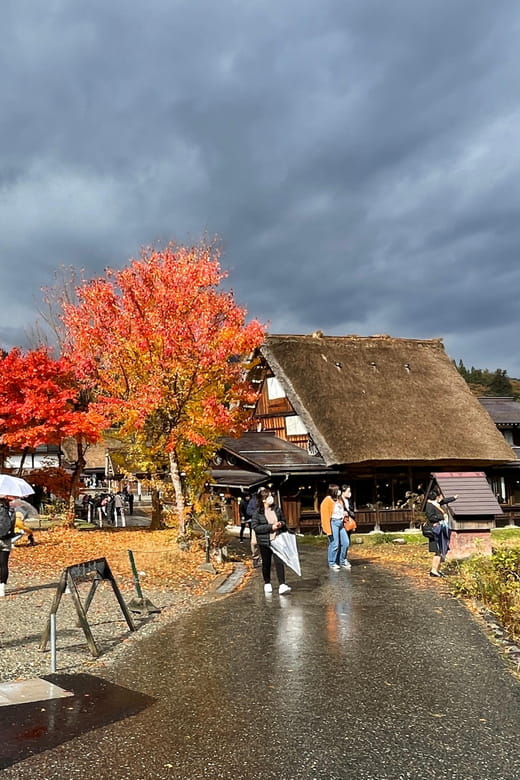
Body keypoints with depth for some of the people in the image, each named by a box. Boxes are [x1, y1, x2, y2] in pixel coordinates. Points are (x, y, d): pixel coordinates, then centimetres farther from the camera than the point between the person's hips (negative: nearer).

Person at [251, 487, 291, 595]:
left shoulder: (277, 509, 5)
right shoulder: (257, 512, -8)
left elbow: (283, 521, 19)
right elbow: (255, 526, -15)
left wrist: (281, 524, -6)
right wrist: (271, 527, -19)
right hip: (264, 541, -2)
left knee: (279, 561, -9)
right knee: (266, 563, 11)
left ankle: (282, 585, -11)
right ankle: (267, 584, 29)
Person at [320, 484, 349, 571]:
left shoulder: (339, 500, 14)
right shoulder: (327, 501, -11)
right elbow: (325, 515, -14)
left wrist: (344, 514, 10)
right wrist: (328, 530, -17)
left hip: (340, 523, 8)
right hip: (333, 523, -8)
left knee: (345, 542, 8)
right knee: (334, 544, -5)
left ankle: (342, 562, 24)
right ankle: (332, 563, 10)